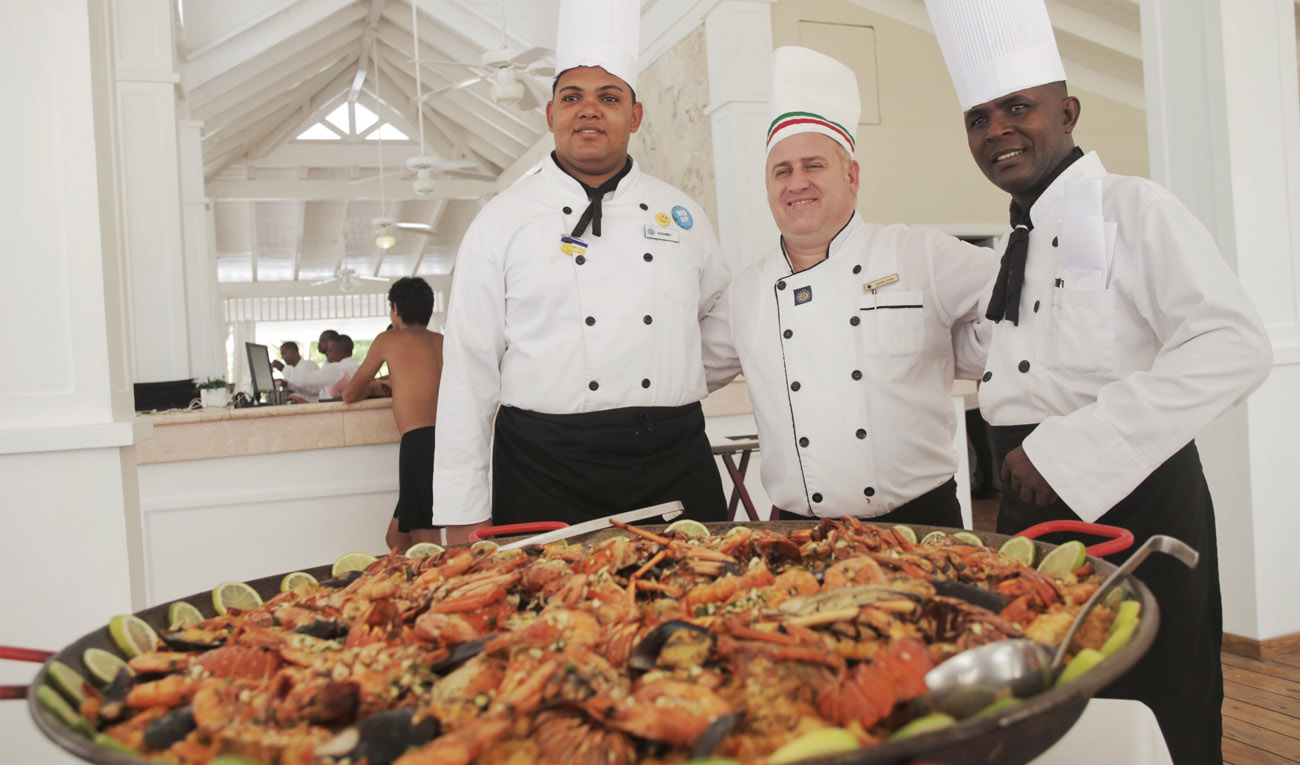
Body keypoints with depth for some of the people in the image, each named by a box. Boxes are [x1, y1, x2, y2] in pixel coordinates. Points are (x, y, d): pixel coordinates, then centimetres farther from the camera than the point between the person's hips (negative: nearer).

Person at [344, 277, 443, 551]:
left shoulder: (388, 340, 5)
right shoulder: (443, 342, 19)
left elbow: (349, 395, 17)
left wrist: (373, 388, 37)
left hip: (419, 443, -6)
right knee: (396, 538, 18)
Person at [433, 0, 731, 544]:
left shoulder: (680, 214, 10)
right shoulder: (502, 221, 1)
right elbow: (469, 371, -1)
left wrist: (679, 391, 13)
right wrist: (463, 519, -4)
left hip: (677, 464, 3)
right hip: (545, 472, -2)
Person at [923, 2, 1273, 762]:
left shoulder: (1132, 208, -9)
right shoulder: (1018, 244, 14)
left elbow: (1235, 347, -21)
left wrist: (1070, 451, -23)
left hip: (1128, 500, -7)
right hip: (1036, 506, 8)